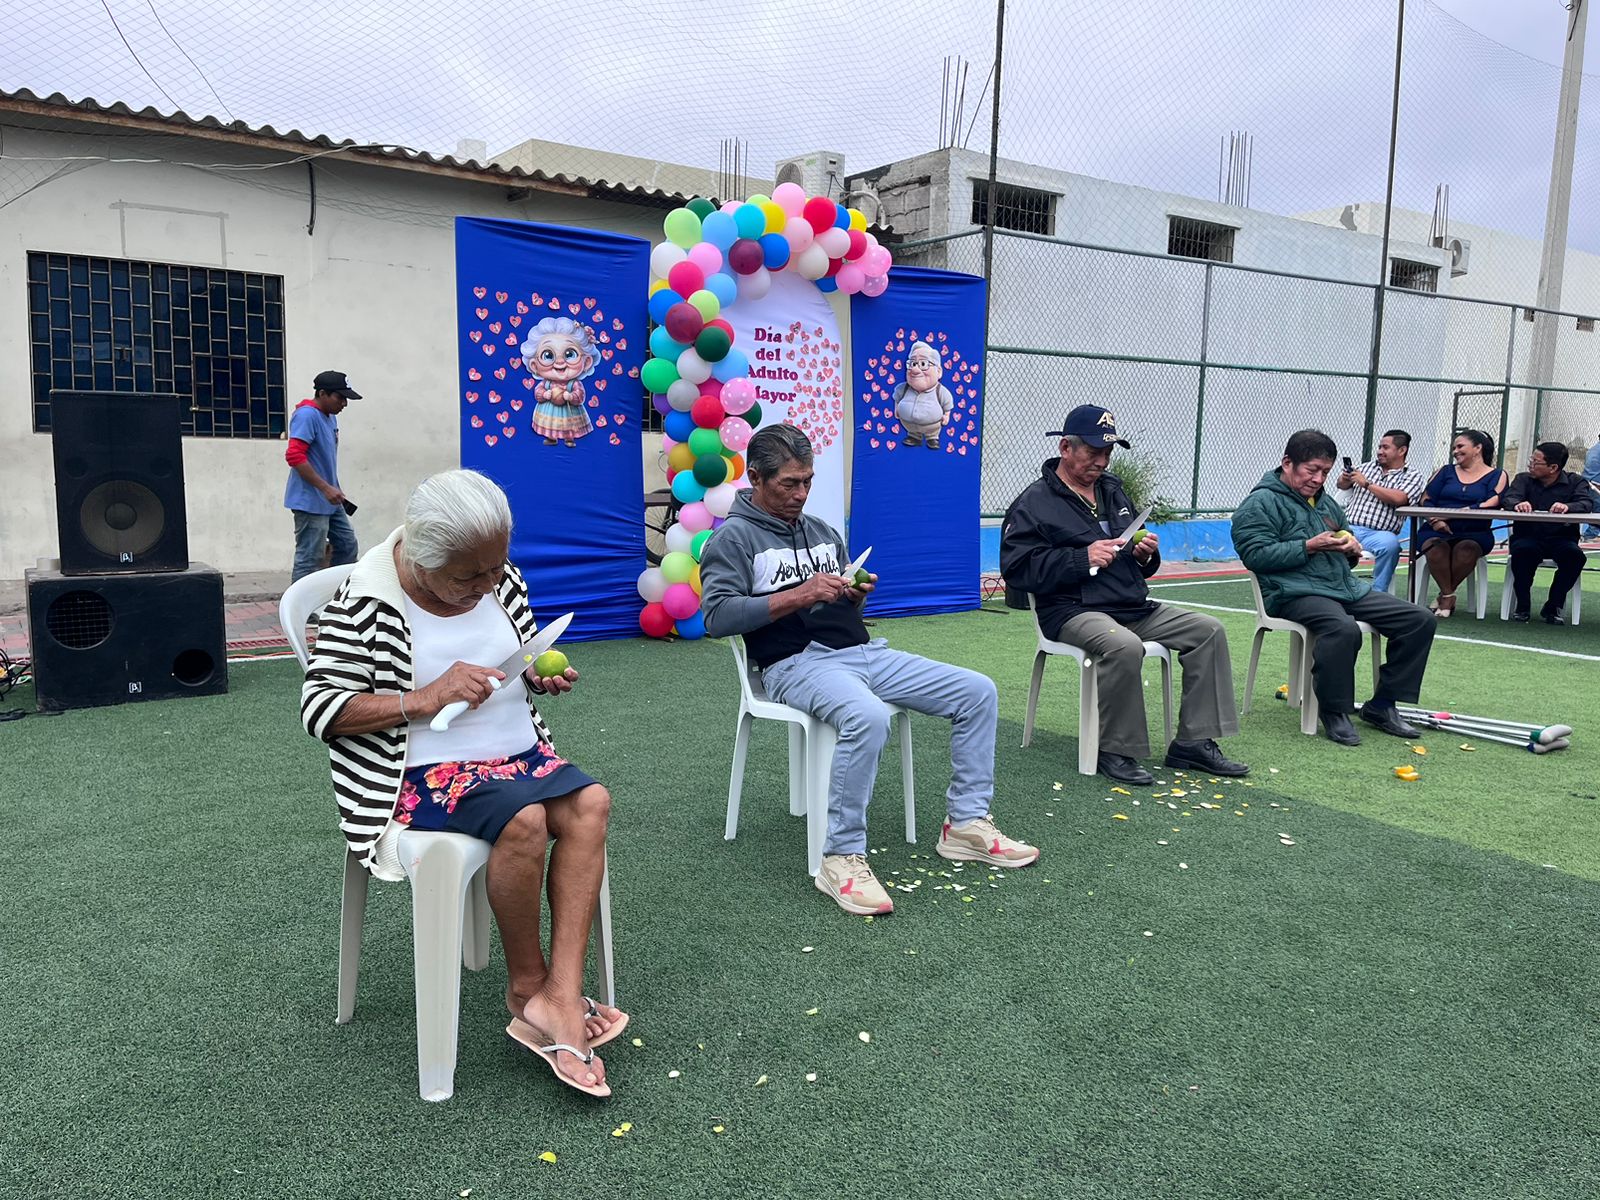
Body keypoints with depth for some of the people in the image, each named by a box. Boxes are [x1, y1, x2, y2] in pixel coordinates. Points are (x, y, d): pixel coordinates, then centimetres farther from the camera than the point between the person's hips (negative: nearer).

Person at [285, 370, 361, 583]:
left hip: (330, 501, 10)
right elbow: (294, 456, -24)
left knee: (348, 546, 14)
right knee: (309, 560, -5)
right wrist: (326, 488, -23)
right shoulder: (307, 415, -15)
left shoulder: (330, 417, 13)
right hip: (310, 501, -10)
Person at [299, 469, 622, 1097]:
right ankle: (527, 985, -8)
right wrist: (425, 699, -24)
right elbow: (318, 709, -14)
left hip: (518, 751, 6)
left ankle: (559, 996, -23)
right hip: (426, 771, -6)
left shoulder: (499, 580, 3)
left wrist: (542, 676, -5)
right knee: (525, 817, -32)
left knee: (590, 803, -22)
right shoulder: (365, 602, -14)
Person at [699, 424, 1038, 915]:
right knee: (868, 717, -39)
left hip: (863, 651, 8)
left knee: (977, 692, -3)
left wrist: (855, 594, 1)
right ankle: (842, 857, -26)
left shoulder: (823, 532, 22)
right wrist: (799, 596, -19)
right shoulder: (734, 538, 1)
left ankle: (966, 825, 4)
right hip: (796, 663, -7)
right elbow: (717, 615, -15)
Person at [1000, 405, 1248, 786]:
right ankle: (1116, 752, -18)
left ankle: (1193, 742, -3)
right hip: (1073, 611, -8)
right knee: (1124, 647, -37)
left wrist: (1147, 555, 4)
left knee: (1208, 630, -5)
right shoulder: (1034, 502, -3)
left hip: (1135, 607, 8)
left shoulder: (1113, 490, 21)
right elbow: (1016, 567, -15)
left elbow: (1139, 567, 29)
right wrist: (1082, 558, -20)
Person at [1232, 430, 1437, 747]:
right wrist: (1310, 546, -17)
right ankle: (1334, 712, -17)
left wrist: (1352, 547, 9)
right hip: (1296, 593, -9)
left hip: (1347, 587, 9)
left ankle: (1381, 705, 6)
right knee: (1343, 629, -39)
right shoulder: (1261, 503, -3)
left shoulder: (1325, 501, 24)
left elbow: (1347, 536, 35)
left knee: (1421, 620, -1)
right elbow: (1255, 554, -15)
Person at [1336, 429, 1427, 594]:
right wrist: (1345, 478, 8)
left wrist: (1367, 484, -3)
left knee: (1390, 543, -38)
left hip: (1378, 533, -2)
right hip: (1350, 527, 3)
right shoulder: (1367, 467, 23)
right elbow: (1342, 485, 33)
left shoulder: (1413, 477, 10)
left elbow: (1398, 498, -9)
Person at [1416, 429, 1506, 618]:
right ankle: (1448, 596, -20)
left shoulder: (1496, 475, 12)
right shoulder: (1446, 471, 20)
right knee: (1435, 546, -34)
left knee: (1466, 548, -36)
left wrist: (1452, 514, -16)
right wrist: (1435, 520, -12)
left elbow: (1492, 505, -6)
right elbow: (1426, 500, 10)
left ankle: (1444, 595, -17)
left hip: (1474, 532, -1)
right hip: (1438, 531, 2)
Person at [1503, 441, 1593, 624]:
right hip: (1527, 536, 0)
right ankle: (1522, 606, -17)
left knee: (1575, 555, -32)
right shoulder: (1524, 479, 11)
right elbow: (1508, 498, -10)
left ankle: (1552, 607, -14)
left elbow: (1587, 504, -12)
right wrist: (1518, 504, -36)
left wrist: (1568, 506, -37)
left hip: (1561, 537, 0)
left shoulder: (1575, 482, 8)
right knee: (1522, 551, -34)